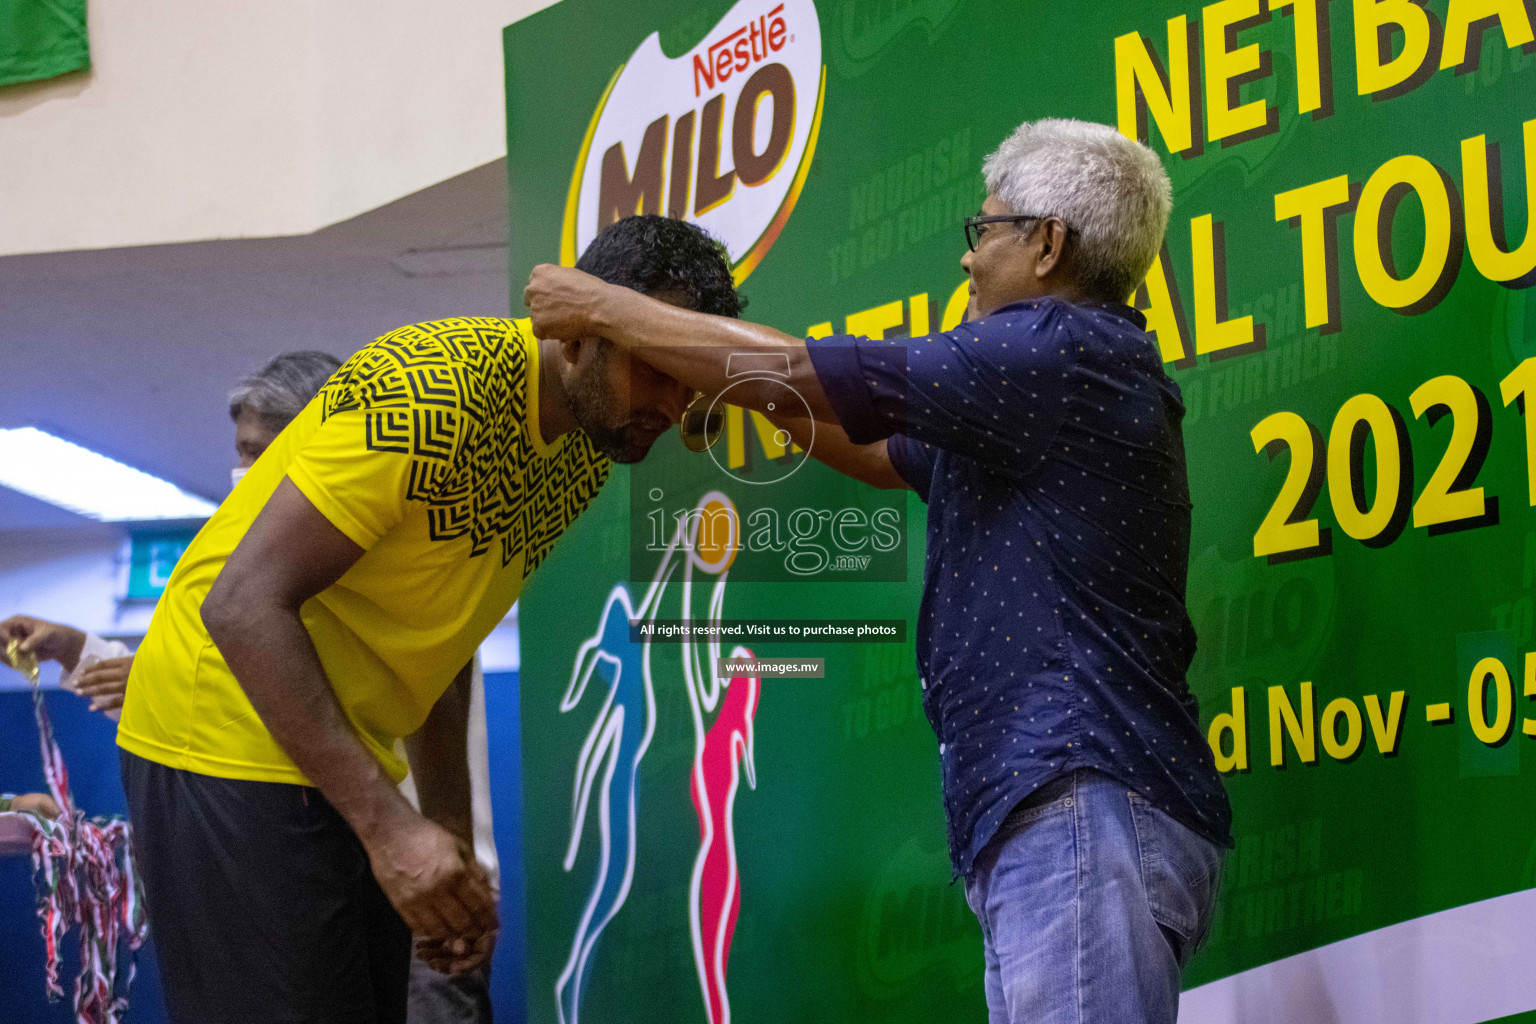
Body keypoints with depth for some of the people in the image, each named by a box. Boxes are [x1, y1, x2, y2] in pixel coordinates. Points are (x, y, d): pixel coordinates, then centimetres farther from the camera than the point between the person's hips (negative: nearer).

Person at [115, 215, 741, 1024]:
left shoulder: (587, 448, 5)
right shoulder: (439, 390, -22)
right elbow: (242, 603, -25)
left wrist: (450, 853, 9)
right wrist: (389, 827, -28)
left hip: (344, 763, 9)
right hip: (234, 741, -9)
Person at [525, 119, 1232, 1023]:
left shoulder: (1061, 351, -6)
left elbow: (796, 372, -7)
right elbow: (882, 455, 36)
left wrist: (602, 308, 3)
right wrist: (724, 378, 31)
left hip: (1085, 804, -11)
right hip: (1058, 812, 11)